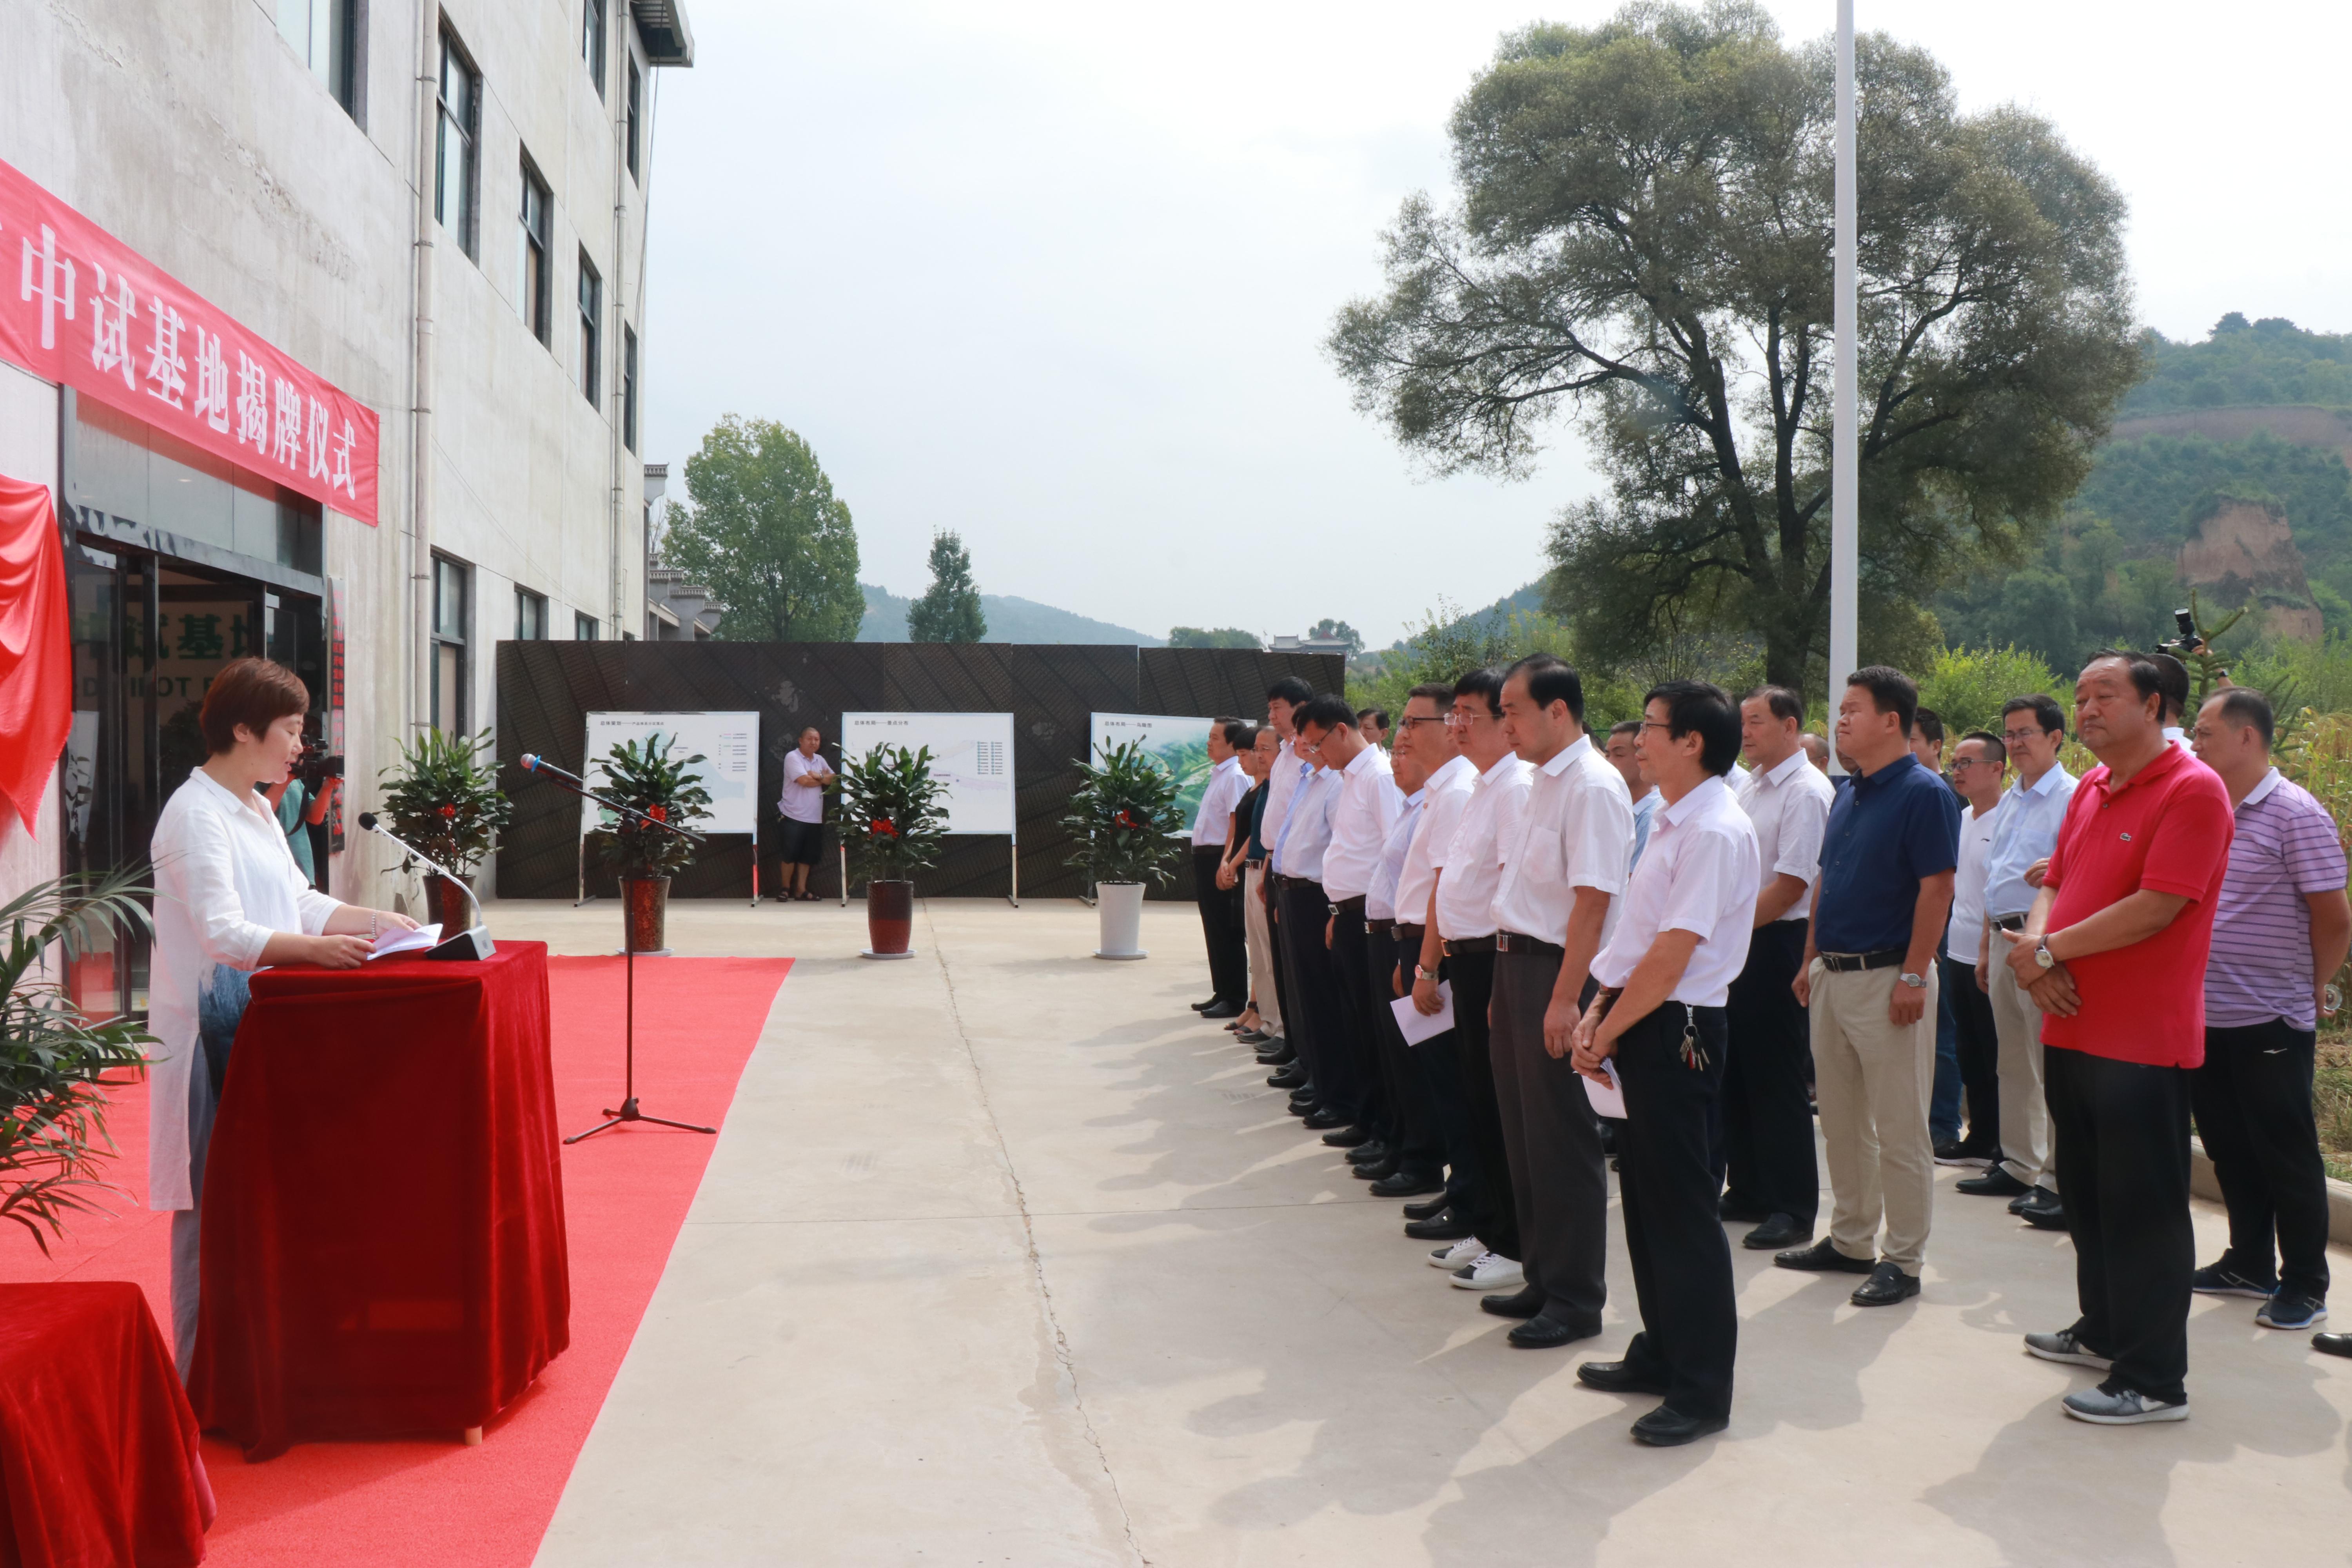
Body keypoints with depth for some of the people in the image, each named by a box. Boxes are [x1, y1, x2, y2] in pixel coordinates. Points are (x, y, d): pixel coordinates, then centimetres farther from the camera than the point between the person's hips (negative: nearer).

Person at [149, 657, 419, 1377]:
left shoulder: (257, 810, 15)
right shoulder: (195, 814, -14)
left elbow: (300, 902, 22)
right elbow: (222, 933, -24)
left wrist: (376, 921, 11)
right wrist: (316, 949, -36)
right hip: (211, 1027, -9)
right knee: (211, 1198, -3)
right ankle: (201, 1372, 6)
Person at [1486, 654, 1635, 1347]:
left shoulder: (1592, 786, -16)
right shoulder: (1539, 781, 13)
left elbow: (1593, 900, -21)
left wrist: (1565, 999, -24)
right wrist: (1508, 978, 17)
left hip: (1557, 973, -9)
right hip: (1514, 962, 10)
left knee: (1564, 1140, 0)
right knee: (1522, 1130, 16)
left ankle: (1575, 1299, 11)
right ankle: (1542, 1278, 28)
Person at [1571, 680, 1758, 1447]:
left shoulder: (1715, 832, -17)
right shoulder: (1673, 823, 13)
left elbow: (1673, 953, -20)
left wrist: (1608, 1032, -13)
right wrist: (1599, 1012, 6)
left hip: (1677, 1032, -10)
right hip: (1643, 1027, 10)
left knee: (1683, 1209, -2)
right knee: (1645, 1195, 17)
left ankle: (1702, 1390, 8)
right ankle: (1661, 1354, 30)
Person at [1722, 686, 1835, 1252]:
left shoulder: (1807, 792, -13)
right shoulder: (1747, 786, 14)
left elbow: (1792, 883, -18)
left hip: (1776, 944, -9)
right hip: (1733, 943, 9)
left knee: (1776, 1080, -3)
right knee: (1735, 1073, 14)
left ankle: (1793, 1210, 5)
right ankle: (1747, 1193, 25)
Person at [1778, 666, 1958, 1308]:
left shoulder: (1925, 794, -11)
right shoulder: (1847, 796, 14)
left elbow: (1936, 889, -16)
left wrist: (1914, 976, -20)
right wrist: (1811, 960, 15)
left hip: (1888, 977, -9)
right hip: (1833, 975, 9)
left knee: (1899, 1129, -1)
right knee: (1839, 1119, 15)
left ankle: (1904, 1262, 7)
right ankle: (1850, 1241, 26)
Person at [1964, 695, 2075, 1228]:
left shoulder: (2072, 797, -8)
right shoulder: (2010, 801, 19)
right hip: (2004, 936, 9)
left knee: (2052, 1063, -8)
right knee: (2012, 1062, 14)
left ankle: (2061, 1181, -4)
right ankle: (2018, 1166, 23)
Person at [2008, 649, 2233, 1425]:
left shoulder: (2193, 790, -13)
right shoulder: (2090, 790, 13)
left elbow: (2156, 909, -21)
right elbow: (2054, 884, 14)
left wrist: (2047, 951, -14)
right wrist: (2036, 948, -7)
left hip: (2142, 1040, -8)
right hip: (2073, 1027, 8)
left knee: (2143, 1208, -1)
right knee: (2087, 1192, 19)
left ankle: (2155, 1381, 7)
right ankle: (2106, 1332, 34)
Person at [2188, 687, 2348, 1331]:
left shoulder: (2295, 814, -12)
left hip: (2269, 1023, -7)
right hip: (2206, 1017, 7)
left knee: (2286, 1156, 4)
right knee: (2230, 1149, 16)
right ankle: (2250, 1264, 29)